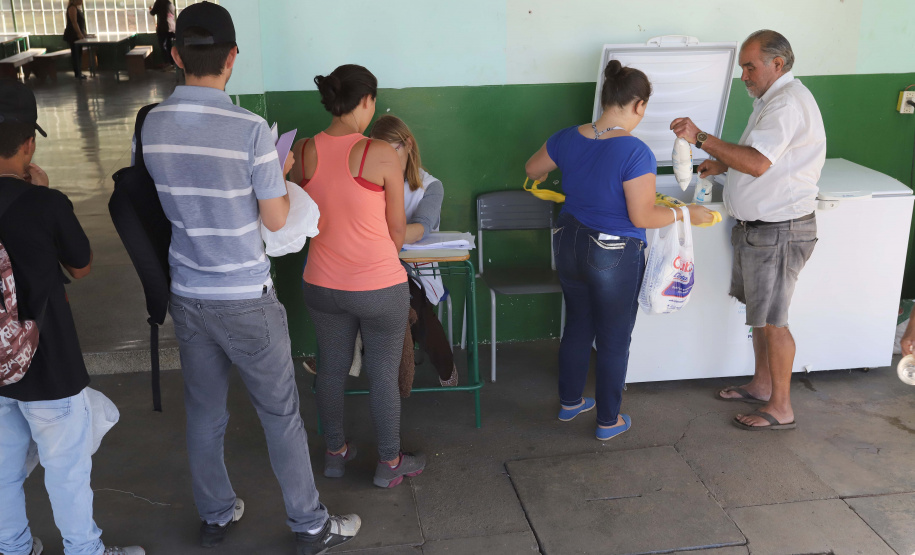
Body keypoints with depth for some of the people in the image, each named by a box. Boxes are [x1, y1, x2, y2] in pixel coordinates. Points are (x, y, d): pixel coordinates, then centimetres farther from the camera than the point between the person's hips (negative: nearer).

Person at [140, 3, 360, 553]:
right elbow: (276, 218, -12)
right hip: (246, 300, -5)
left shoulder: (152, 126, -3)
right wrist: (282, 176, 7)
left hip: (188, 296, 5)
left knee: (204, 413, 19)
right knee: (281, 415, 9)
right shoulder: (250, 128, -19)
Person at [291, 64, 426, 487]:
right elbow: (397, 231, -8)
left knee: (332, 368, 21)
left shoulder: (303, 152, -5)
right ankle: (389, 464, 29)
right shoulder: (381, 155, -18)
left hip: (322, 285, 5)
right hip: (380, 287, -4)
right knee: (383, 375, 12)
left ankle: (335, 452, 39)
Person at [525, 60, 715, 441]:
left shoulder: (569, 138, -4)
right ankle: (608, 420, 25)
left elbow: (533, 170, 13)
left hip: (570, 245, 6)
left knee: (577, 327, 23)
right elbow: (643, 217, -23)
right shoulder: (635, 152, -24)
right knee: (614, 341, 11)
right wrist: (686, 214, -8)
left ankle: (569, 402, 39)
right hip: (615, 258, -6)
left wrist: (545, 176, 35)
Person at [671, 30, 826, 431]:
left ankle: (780, 408, 11)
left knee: (772, 320, -1)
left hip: (778, 231, -10)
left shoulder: (788, 103, -20)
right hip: (758, 226, 10)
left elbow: (758, 163, -33)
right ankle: (762, 384, 34)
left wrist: (701, 138, -30)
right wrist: (724, 165, 15)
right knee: (760, 311, 19)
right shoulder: (774, 100, 14)